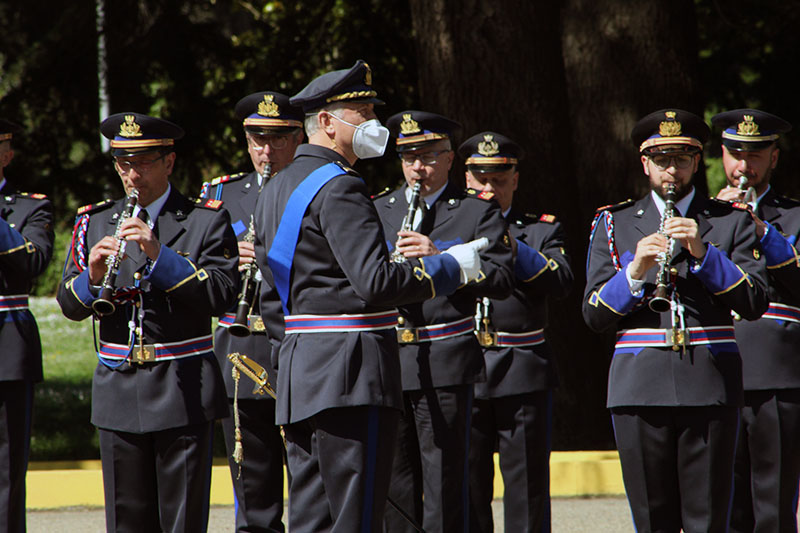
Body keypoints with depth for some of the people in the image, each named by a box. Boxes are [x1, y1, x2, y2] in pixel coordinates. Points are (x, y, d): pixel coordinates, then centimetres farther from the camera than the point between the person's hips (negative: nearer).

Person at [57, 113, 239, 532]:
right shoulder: (94, 223, 11)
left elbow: (222, 296, -12)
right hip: (118, 391, 3)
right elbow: (70, 306, 6)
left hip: (184, 391, -3)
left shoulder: (206, 220, 1)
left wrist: (160, 254, -22)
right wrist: (93, 275, -16)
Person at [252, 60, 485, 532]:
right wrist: (450, 267, -11)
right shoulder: (339, 187, -13)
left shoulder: (276, 188, 17)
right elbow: (376, 282, -22)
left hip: (300, 369, 10)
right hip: (351, 375, -10)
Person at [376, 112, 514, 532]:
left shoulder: (478, 212, 4)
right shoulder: (378, 211, 15)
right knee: (394, 479, 6)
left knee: (444, 480, -4)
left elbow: (501, 280, -7)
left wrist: (439, 258, -19)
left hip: (444, 365, -4)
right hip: (386, 361, 4)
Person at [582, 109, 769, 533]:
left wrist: (703, 252, -12)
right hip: (640, 387, 1)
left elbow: (754, 303, -1)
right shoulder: (614, 224, 13)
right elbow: (594, 315, 6)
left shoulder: (730, 222, 11)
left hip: (710, 386, -1)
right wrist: (635, 271, -11)